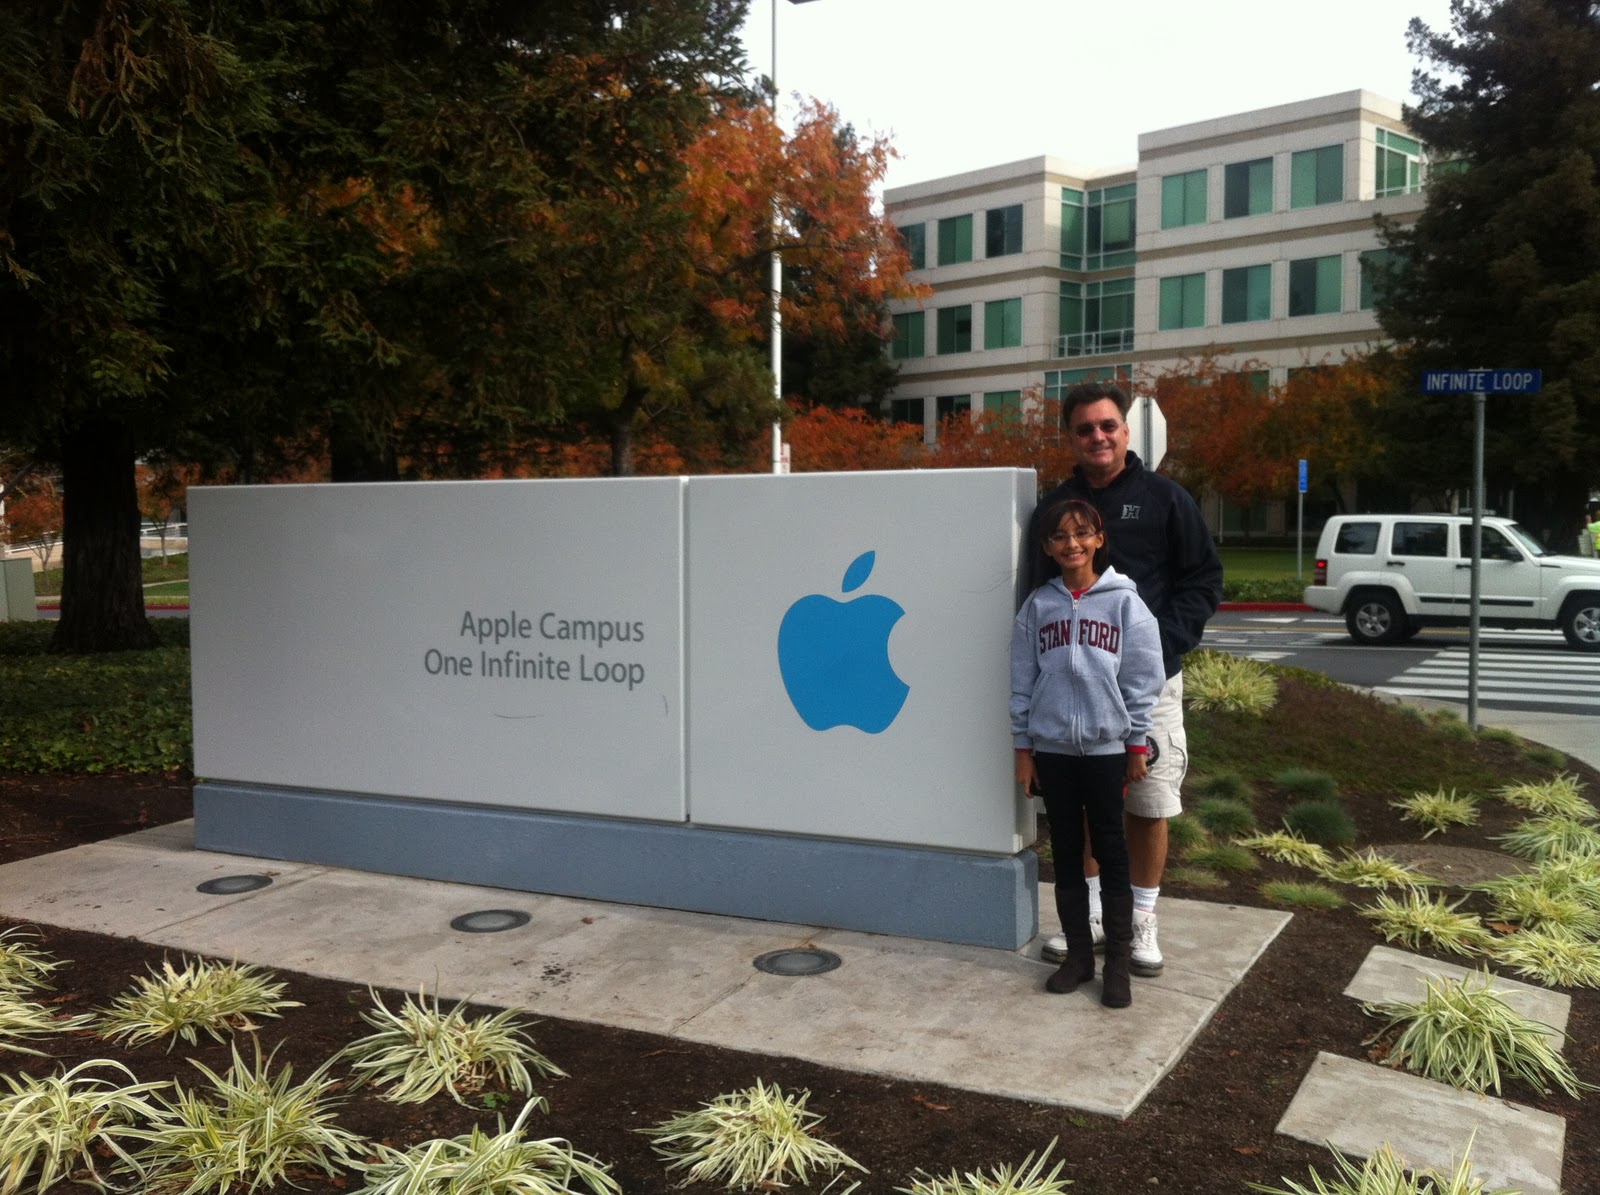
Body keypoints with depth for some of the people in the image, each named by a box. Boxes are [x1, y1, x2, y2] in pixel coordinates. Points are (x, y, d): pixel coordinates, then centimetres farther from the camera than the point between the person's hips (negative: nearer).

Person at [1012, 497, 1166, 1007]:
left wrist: (1137, 745, -3)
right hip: (1052, 749, 3)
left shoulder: (1124, 602, -3)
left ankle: (1118, 961, 14)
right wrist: (1021, 747, 3)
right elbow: (1021, 680, 5)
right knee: (1066, 853, 11)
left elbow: (1141, 680, -2)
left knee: (1111, 853, 5)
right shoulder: (1037, 605, 3)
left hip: (1106, 748, -2)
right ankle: (1078, 953, 23)